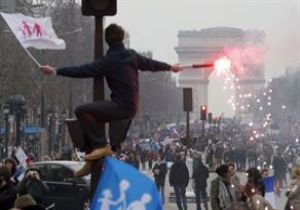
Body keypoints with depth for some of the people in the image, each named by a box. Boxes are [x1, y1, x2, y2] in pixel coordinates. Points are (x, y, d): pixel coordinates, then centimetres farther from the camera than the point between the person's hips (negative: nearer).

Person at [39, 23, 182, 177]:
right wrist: (170, 67, 41)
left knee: (81, 111, -13)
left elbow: (83, 71, -15)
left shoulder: (108, 61, -13)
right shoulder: (132, 56, 7)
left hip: (120, 106, -8)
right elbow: (151, 64, 22)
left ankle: (101, 145, -14)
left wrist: (56, 71, -12)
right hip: (131, 108, 8)